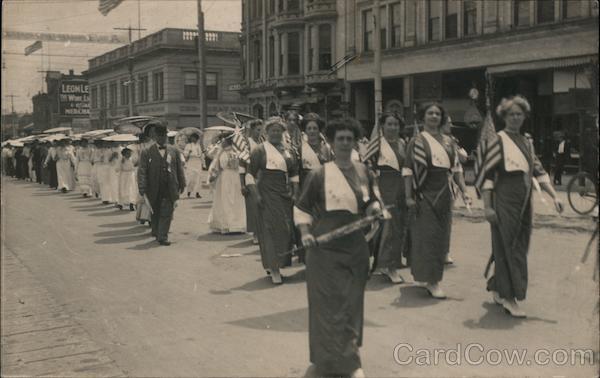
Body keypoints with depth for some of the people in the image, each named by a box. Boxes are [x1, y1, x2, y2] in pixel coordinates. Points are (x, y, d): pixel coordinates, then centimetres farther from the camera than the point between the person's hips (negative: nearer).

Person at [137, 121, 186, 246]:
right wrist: (142, 187, -16)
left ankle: (163, 237, -1)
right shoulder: (147, 153, -1)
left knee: (167, 213, -5)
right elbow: (142, 170, -7)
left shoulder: (174, 151, 7)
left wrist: (182, 184, 12)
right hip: (154, 189, -1)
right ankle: (156, 233, 33)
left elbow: (179, 168, 12)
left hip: (170, 189, 1)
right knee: (156, 213, 14)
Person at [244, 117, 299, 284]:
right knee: (271, 228, -9)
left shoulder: (287, 151, 14)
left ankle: (274, 265, 23)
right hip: (268, 195, -6)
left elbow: (294, 174, 21)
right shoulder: (260, 150, -3)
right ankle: (274, 270, -6)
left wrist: (295, 193, 10)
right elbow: (250, 174, -6)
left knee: (286, 229, 7)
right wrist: (256, 195, -14)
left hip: (285, 195, 6)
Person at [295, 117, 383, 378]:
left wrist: (374, 207, -3)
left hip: (356, 248, 4)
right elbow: (301, 207, 2)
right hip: (325, 250, -4)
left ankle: (349, 357, 30)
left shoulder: (363, 172, 4)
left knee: (352, 304, 13)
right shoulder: (318, 175, -7)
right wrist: (305, 233, -11)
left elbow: (371, 201, 19)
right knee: (330, 306, -2)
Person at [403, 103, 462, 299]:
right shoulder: (417, 141, -3)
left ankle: (427, 276, 24)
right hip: (425, 192, -6)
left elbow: (454, 167, 15)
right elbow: (408, 169, -7)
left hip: (443, 193, 6)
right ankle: (431, 281, 0)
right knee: (427, 235, -5)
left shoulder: (447, 141, 11)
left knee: (441, 236, 9)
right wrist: (409, 196, -14)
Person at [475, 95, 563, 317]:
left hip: (524, 202, 7)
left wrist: (554, 196, 5)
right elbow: (486, 173, -10)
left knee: (519, 248, 11)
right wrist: (487, 206, -15)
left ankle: (497, 290, 25)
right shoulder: (498, 140, -6)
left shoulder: (526, 143, 14)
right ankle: (508, 298, 2)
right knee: (508, 247, -4)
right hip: (504, 201, -7)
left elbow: (539, 171, 15)